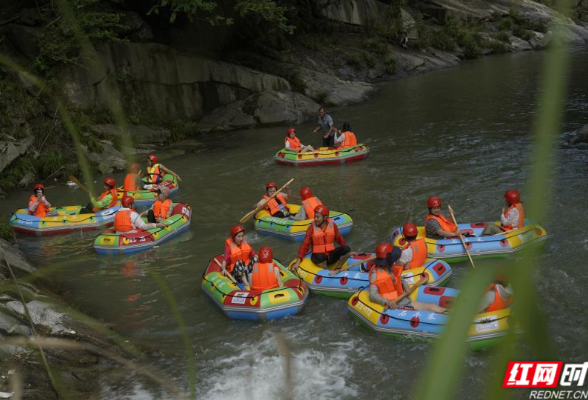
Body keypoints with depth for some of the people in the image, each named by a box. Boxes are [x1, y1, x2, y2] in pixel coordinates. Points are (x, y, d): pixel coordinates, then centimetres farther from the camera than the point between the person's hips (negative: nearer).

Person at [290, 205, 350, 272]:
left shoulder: (332, 225, 0)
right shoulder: (311, 228, -6)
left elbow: (340, 239, 14)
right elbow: (305, 245, -7)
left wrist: (347, 252, 17)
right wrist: (297, 262, -11)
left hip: (331, 256, 3)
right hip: (318, 256, -3)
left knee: (346, 249, -21)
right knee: (320, 257, -38)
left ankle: (337, 270, -6)